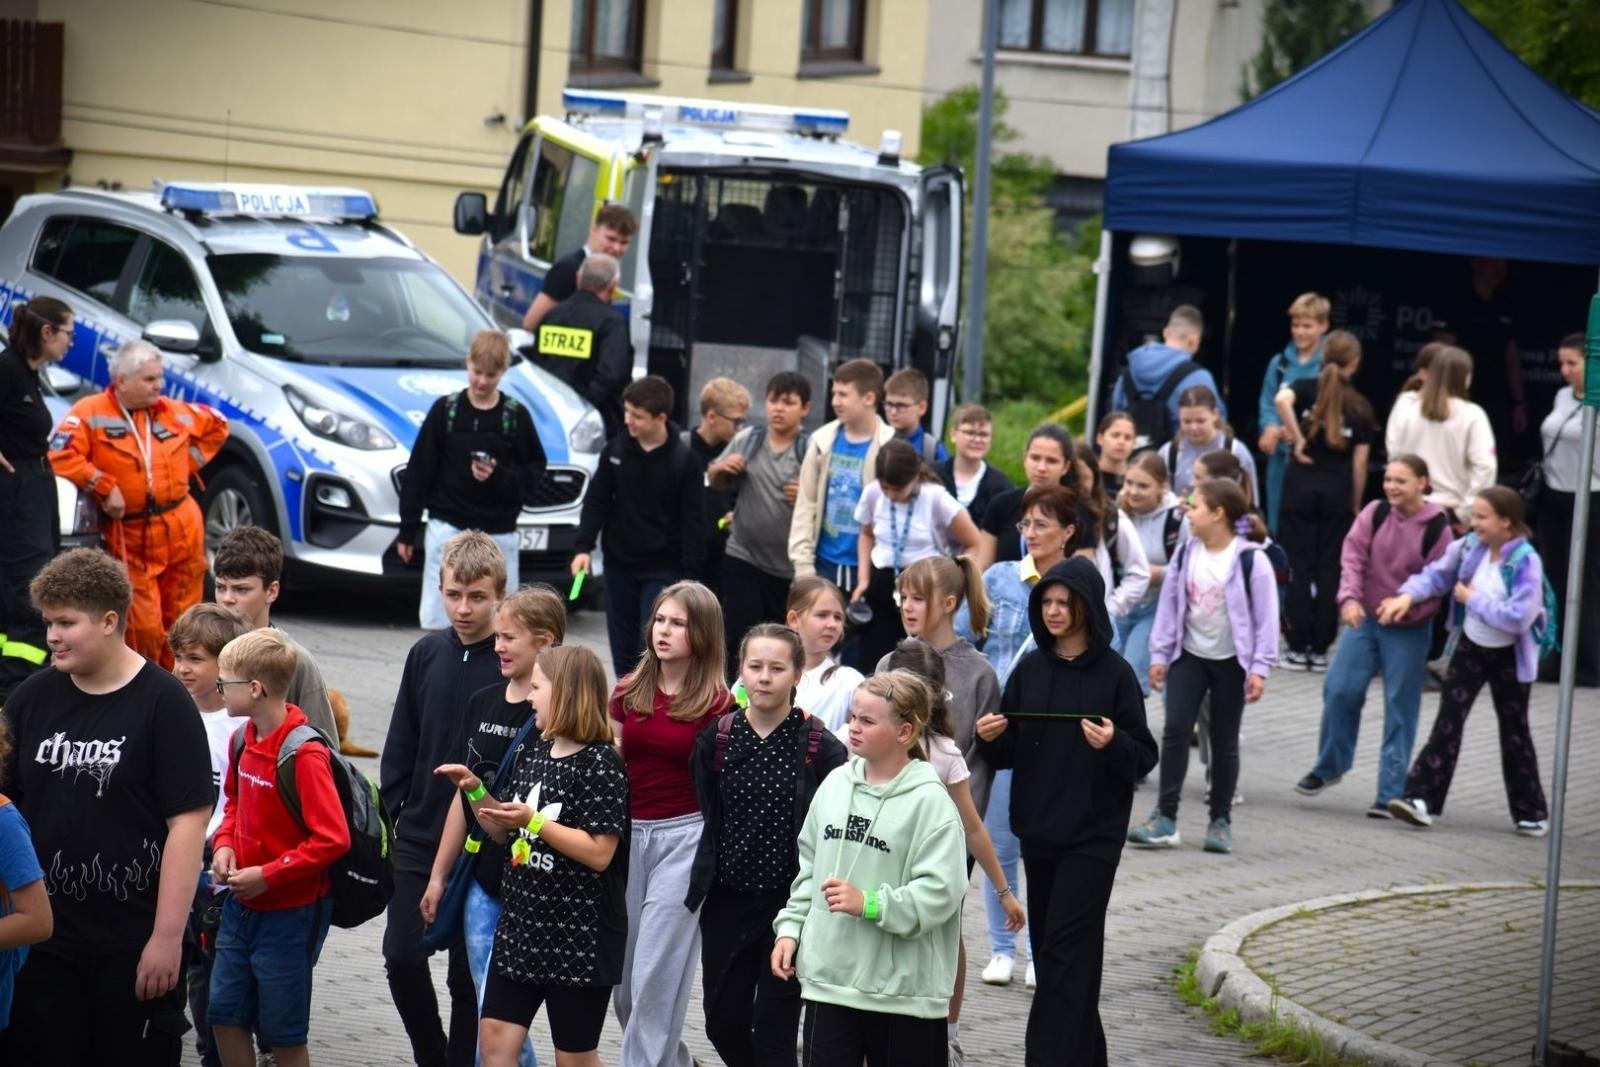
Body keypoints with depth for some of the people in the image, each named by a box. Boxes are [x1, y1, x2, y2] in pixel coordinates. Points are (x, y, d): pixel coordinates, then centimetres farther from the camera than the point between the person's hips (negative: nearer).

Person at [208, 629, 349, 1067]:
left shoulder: (304, 755, -22)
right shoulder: (243, 740, 3)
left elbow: (332, 839, -23)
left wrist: (267, 875, -21)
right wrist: (224, 845, 1)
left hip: (291, 912, -8)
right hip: (242, 905, 8)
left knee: (283, 1032, 3)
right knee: (226, 1015, 12)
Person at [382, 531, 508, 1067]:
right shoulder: (426, 654, 4)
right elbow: (400, 745, 11)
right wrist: (397, 810, 5)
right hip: (418, 841, 4)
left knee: (468, 973, 5)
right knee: (402, 957, -1)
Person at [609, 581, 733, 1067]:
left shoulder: (717, 705, -5)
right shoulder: (628, 692, 7)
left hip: (683, 837, -5)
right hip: (627, 832, 5)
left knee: (656, 976, -7)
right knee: (623, 978, 11)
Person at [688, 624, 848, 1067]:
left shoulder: (820, 747, -8)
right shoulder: (716, 739, 0)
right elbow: (709, 818, 8)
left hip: (790, 902, -4)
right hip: (727, 901, 4)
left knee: (774, 1030, -1)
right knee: (723, 1023, 11)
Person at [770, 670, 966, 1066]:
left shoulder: (929, 801, -12)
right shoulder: (835, 785, 6)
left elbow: (940, 892, -18)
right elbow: (809, 867, 16)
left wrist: (869, 904, -25)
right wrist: (790, 928, 8)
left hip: (904, 988, -5)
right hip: (828, 977, 5)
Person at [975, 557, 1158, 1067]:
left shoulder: (1114, 674, -6)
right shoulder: (1029, 670, 7)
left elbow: (1145, 757, -5)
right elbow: (1008, 755, 11)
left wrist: (1114, 744, -25)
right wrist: (992, 738, -10)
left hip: (1092, 835, -5)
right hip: (1038, 831, 5)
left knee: (1066, 951, -9)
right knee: (1049, 948, 9)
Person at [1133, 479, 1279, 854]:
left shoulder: (1250, 560, -12)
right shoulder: (1186, 553, 2)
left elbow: (1265, 616, -10)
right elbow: (1170, 604, 7)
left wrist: (1259, 668, -13)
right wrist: (1159, 654, 4)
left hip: (1231, 661, -3)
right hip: (1189, 655, 3)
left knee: (1224, 740, 6)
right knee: (1175, 729, -7)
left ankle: (1221, 821, 16)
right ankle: (1165, 817, -7)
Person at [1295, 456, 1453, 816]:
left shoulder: (1437, 527, -11)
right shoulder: (1374, 513, -4)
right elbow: (1352, 557, -7)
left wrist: (1406, 608, -21)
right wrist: (1349, 597, -23)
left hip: (1409, 628, -3)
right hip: (1364, 618, 3)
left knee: (1400, 708, 0)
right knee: (1340, 689, -4)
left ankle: (1390, 794, 6)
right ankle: (1329, 766, 18)